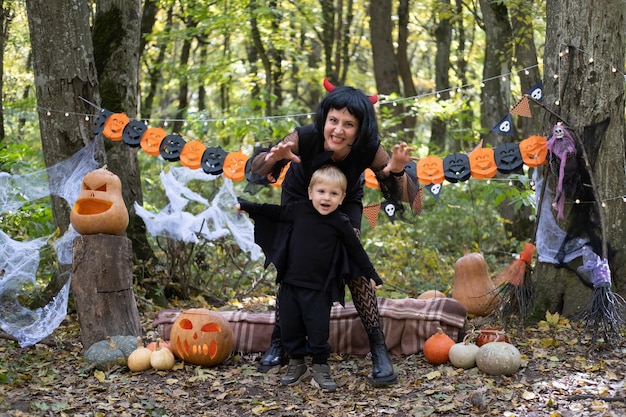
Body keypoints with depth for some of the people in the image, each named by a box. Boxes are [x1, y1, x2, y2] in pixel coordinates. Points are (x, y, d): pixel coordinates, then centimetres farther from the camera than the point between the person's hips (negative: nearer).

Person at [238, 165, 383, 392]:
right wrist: (244, 206, 16)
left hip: (319, 288, -3)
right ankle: (296, 364, 27)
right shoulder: (299, 210, -2)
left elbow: (356, 251, 5)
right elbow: (274, 212, 15)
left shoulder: (341, 223, -6)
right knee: (290, 328, 10)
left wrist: (371, 275, 8)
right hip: (290, 283, 3)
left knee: (318, 330, -3)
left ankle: (320, 367, 14)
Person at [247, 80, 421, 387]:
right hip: (299, 198, 1)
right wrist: (273, 157, -56)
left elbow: (403, 198, -26)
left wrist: (398, 172, -48)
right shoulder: (306, 138, -37)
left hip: (345, 203, -1)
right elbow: (255, 172, -33)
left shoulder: (369, 150, -34)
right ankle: (279, 342, 15)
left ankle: (378, 348, -14)